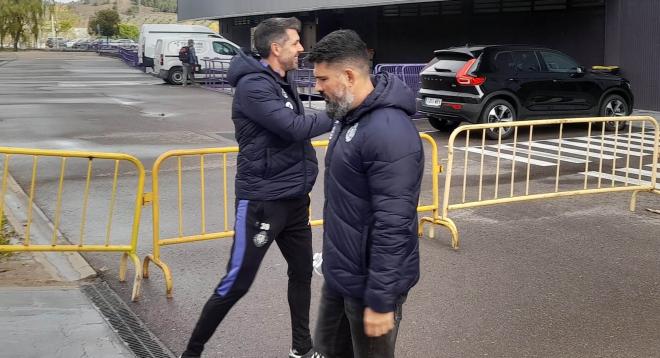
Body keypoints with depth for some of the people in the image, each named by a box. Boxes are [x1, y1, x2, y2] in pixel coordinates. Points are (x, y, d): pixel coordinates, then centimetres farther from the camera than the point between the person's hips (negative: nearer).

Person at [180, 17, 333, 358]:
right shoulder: (253, 86, -18)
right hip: (263, 201, -9)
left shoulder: (284, 83, 11)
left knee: (302, 272, 16)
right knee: (237, 283, -2)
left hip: (295, 199, 9)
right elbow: (295, 127, -25)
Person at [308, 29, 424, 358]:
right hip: (340, 272, 9)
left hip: (369, 282, -9)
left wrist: (380, 300, -25)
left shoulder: (389, 132, -27)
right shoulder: (350, 115, 5)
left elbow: (393, 226, -28)